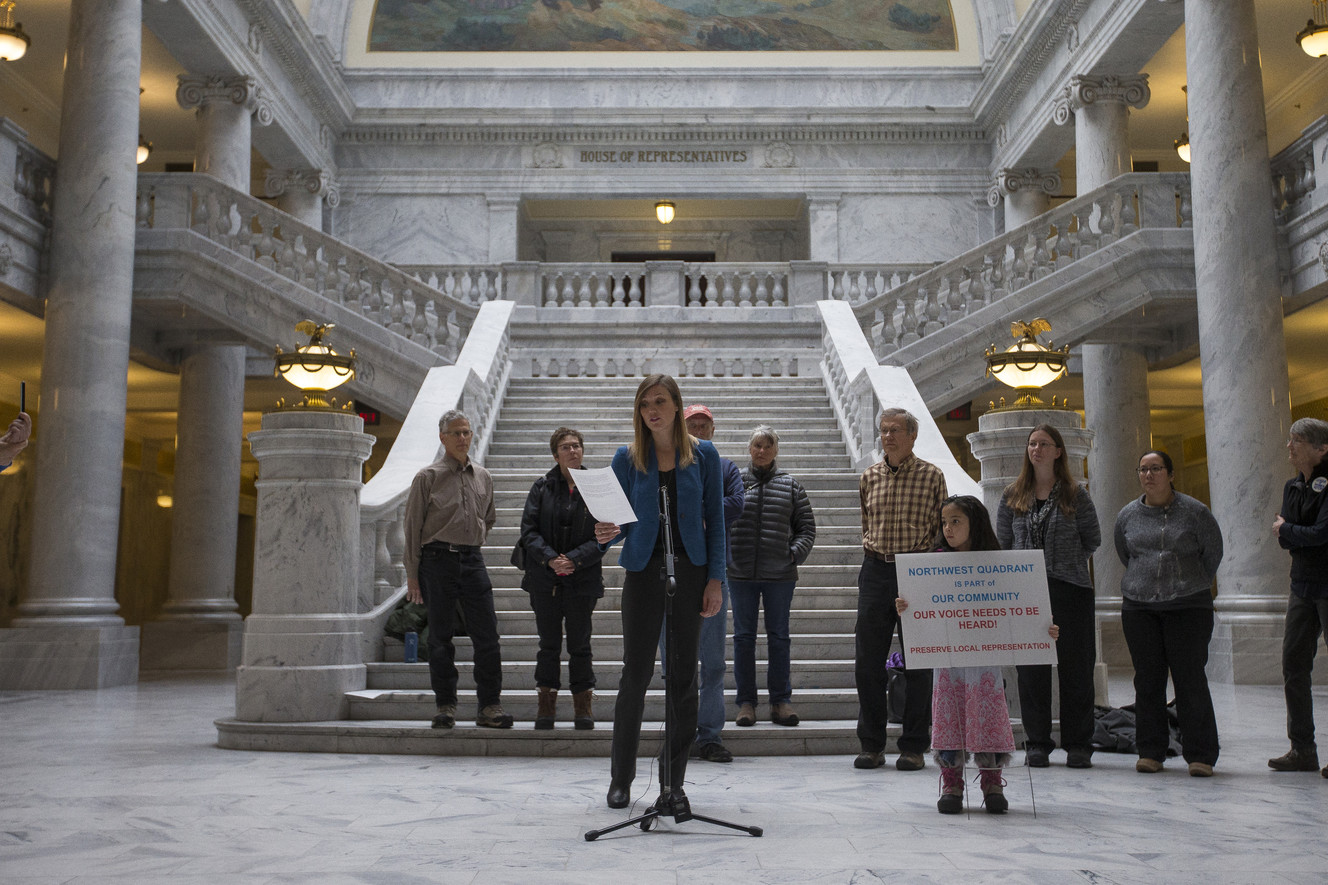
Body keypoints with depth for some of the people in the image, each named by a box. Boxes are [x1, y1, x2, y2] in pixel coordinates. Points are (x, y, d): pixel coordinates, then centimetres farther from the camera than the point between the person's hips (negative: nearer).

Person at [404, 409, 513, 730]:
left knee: (487, 633, -3)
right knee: (441, 637, 2)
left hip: (472, 560, 3)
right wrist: (412, 574, -2)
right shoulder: (427, 477, -1)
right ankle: (445, 706, 12)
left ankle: (489, 706, 4)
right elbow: (413, 525, 0)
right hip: (437, 559, -3)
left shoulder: (483, 477, 11)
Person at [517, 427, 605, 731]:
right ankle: (546, 707, 18)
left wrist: (574, 559, -15)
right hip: (544, 579, 1)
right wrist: (550, 559, -16)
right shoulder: (542, 487, 4)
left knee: (580, 644, 6)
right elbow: (528, 530, -1)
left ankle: (583, 706, 18)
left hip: (583, 578, -1)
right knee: (549, 644, 8)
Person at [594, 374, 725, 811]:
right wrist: (607, 533, -18)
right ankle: (621, 778, 17)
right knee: (636, 672, 2)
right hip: (644, 569, 0)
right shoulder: (627, 458, 4)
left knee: (682, 675, 3)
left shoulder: (703, 455, 4)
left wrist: (714, 579, -3)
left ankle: (672, 782, 14)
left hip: (690, 570, 0)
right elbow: (623, 520, 6)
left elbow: (714, 519, 3)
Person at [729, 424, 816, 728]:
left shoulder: (791, 485, 8)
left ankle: (781, 700, 14)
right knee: (744, 636, 4)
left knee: (779, 637, 6)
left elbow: (807, 525, 9)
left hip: (780, 574, 0)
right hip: (741, 574, 0)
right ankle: (746, 701, 12)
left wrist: (795, 553, -4)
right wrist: (726, 555, -5)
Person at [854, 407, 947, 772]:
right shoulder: (869, 477, 9)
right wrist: (874, 553, 12)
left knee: (918, 664, 3)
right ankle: (871, 744, 14)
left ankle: (914, 747, 13)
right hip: (876, 571, 3)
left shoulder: (932, 476, 1)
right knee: (867, 662, 3)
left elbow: (941, 529, 4)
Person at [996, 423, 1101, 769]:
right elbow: (1002, 542, 13)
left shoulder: (1075, 494, 4)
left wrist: (1065, 560, 6)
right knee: (1031, 669, 3)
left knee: (1076, 667, 1)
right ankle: (1037, 744, 12)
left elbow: (1093, 539, 11)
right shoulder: (1012, 496, 10)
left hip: (1070, 589, -1)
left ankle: (1078, 745, 11)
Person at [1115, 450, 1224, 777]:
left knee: (1191, 679, -5)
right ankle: (1150, 752, 12)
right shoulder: (1127, 515, 8)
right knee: (1147, 680, 4)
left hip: (1189, 606, -3)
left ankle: (1201, 755, 3)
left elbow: (1213, 554, 10)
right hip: (1138, 607, 3)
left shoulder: (1194, 512, -1)